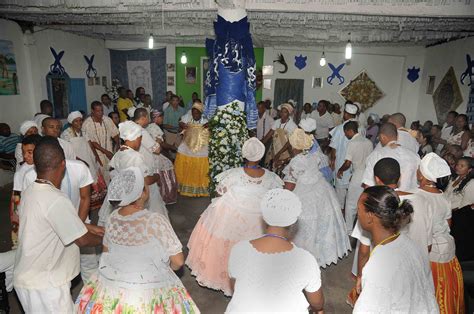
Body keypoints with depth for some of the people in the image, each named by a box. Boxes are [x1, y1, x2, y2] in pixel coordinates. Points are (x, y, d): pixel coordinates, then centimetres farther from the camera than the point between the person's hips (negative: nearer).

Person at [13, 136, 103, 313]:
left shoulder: (30, 192, -1)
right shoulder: (56, 200, -28)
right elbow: (83, 240, -20)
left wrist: (89, 228, 12)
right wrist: (104, 237, -2)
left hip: (28, 277, 8)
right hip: (44, 284, -8)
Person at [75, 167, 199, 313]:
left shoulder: (113, 218, -10)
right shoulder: (156, 221, -27)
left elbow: (106, 253, 6)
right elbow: (178, 262, -19)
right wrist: (162, 268, 1)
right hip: (147, 297, -5)